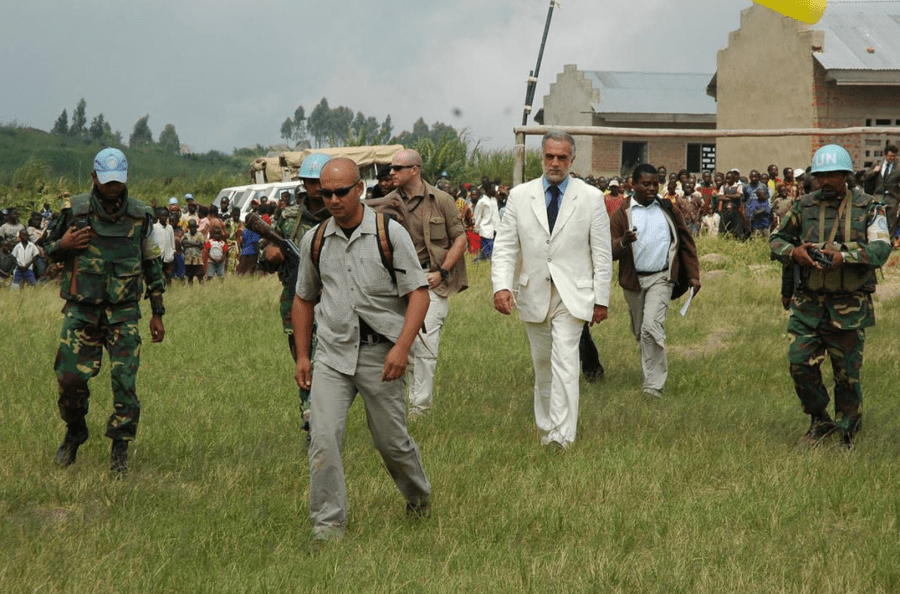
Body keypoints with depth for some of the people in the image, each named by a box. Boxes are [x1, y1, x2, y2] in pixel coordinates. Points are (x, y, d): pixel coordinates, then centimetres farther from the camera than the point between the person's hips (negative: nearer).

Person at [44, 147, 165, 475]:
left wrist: (157, 313, 11)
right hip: (82, 309, 0)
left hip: (123, 312, 0)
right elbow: (50, 249, 12)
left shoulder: (140, 215, 3)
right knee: (71, 377, -4)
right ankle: (74, 436, 21)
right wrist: (62, 247, -14)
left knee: (125, 380, -9)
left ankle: (120, 448, 3)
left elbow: (152, 264, 12)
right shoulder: (76, 211, 0)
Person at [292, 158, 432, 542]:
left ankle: (418, 496, 36)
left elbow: (418, 293, -8)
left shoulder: (390, 234, -5)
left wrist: (402, 346, -19)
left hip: (380, 354, -2)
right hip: (332, 353, 2)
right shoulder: (315, 240, 7)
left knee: (391, 440, 8)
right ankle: (328, 523, -4)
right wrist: (302, 356, 14)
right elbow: (303, 300, 19)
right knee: (323, 437, -12)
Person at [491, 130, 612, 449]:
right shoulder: (520, 195, 5)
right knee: (541, 364, 12)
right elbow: (505, 246, 2)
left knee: (565, 361, -16)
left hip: (572, 294, -3)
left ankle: (562, 435, -19)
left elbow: (602, 254, 3)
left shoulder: (591, 198, 1)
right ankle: (545, 426, 27)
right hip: (533, 293, 3)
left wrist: (601, 299, 1)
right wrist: (501, 285, -12)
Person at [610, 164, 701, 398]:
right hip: (633, 281, 2)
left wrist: (693, 275, 8)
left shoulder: (669, 211, 8)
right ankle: (654, 371, 36)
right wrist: (623, 242, -25)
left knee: (651, 328, -18)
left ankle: (653, 384, -16)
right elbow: (609, 252, -3)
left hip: (661, 278, -2)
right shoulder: (622, 215, 3)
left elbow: (686, 243, 13)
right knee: (640, 332, 12)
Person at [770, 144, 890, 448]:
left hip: (850, 306, -2)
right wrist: (793, 252, -10)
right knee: (799, 362, -4)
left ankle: (847, 435, 21)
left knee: (847, 373, 5)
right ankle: (819, 421, 17)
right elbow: (777, 239, 13)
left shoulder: (868, 207, -2)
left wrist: (844, 256, -27)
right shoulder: (804, 206, 5)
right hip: (808, 302, 2)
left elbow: (881, 249, -13)